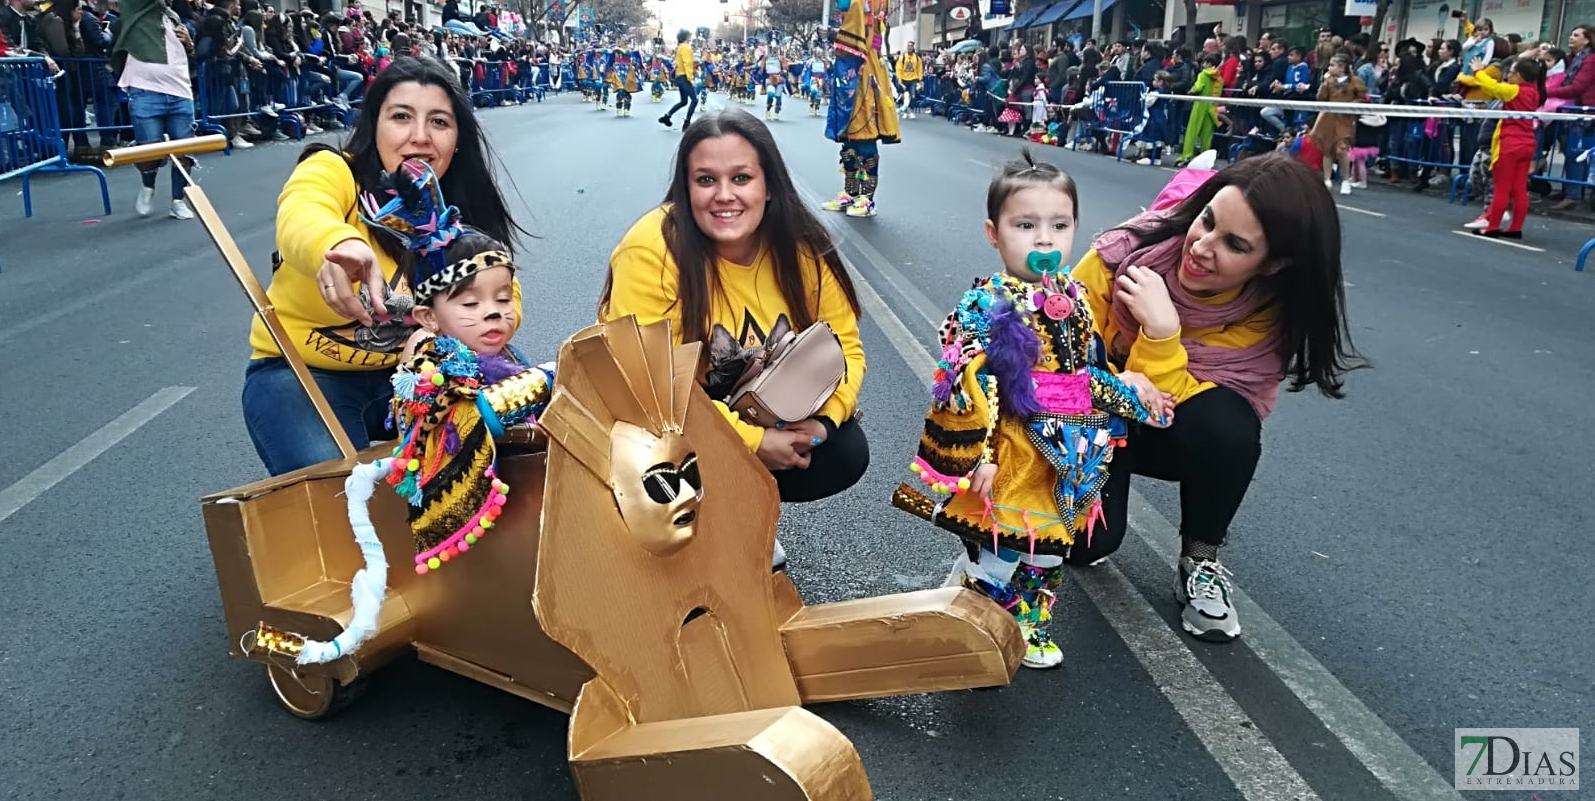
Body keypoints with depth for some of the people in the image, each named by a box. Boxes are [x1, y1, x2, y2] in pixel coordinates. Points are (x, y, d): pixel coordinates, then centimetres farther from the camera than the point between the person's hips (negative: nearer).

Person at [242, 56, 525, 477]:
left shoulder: (462, 213, -4)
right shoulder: (332, 172, -18)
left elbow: (503, 298, -10)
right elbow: (301, 217, -41)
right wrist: (341, 245, -67)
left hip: (406, 374, 4)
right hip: (302, 373, -4)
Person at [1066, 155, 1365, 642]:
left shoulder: (1266, 320, -22)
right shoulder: (1132, 248, -24)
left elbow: (1172, 407, -27)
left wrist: (1162, 332, -42)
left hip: (1173, 436, 1)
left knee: (1227, 424, -34)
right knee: (1087, 540, -24)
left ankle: (1201, 564, -8)